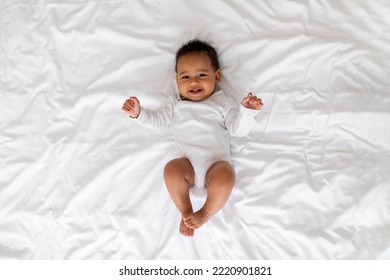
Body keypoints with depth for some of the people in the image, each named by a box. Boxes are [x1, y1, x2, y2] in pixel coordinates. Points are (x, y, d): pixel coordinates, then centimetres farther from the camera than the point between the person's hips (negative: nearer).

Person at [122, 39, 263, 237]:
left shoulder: (223, 102, 13)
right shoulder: (177, 105, 22)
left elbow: (238, 129, 3)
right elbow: (156, 119, 18)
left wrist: (247, 111, -17)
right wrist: (138, 113, -2)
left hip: (216, 163, -1)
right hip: (189, 164, 2)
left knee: (226, 176, -34)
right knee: (171, 169, -31)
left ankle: (206, 213, -7)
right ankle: (186, 212, -9)